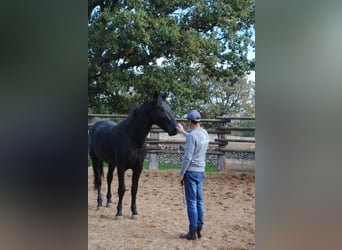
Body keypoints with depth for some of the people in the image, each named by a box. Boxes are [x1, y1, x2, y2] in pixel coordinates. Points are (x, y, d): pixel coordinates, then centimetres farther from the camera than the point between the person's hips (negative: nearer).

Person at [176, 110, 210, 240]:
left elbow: (187, 157, -19)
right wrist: (183, 132, 39)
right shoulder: (205, 133, 7)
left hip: (191, 171, -8)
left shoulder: (192, 135, -18)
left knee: (191, 202, -2)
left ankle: (192, 232, 3)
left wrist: (181, 174, -11)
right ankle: (199, 229, 18)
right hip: (201, 171, 8)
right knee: (199, 201, 12)